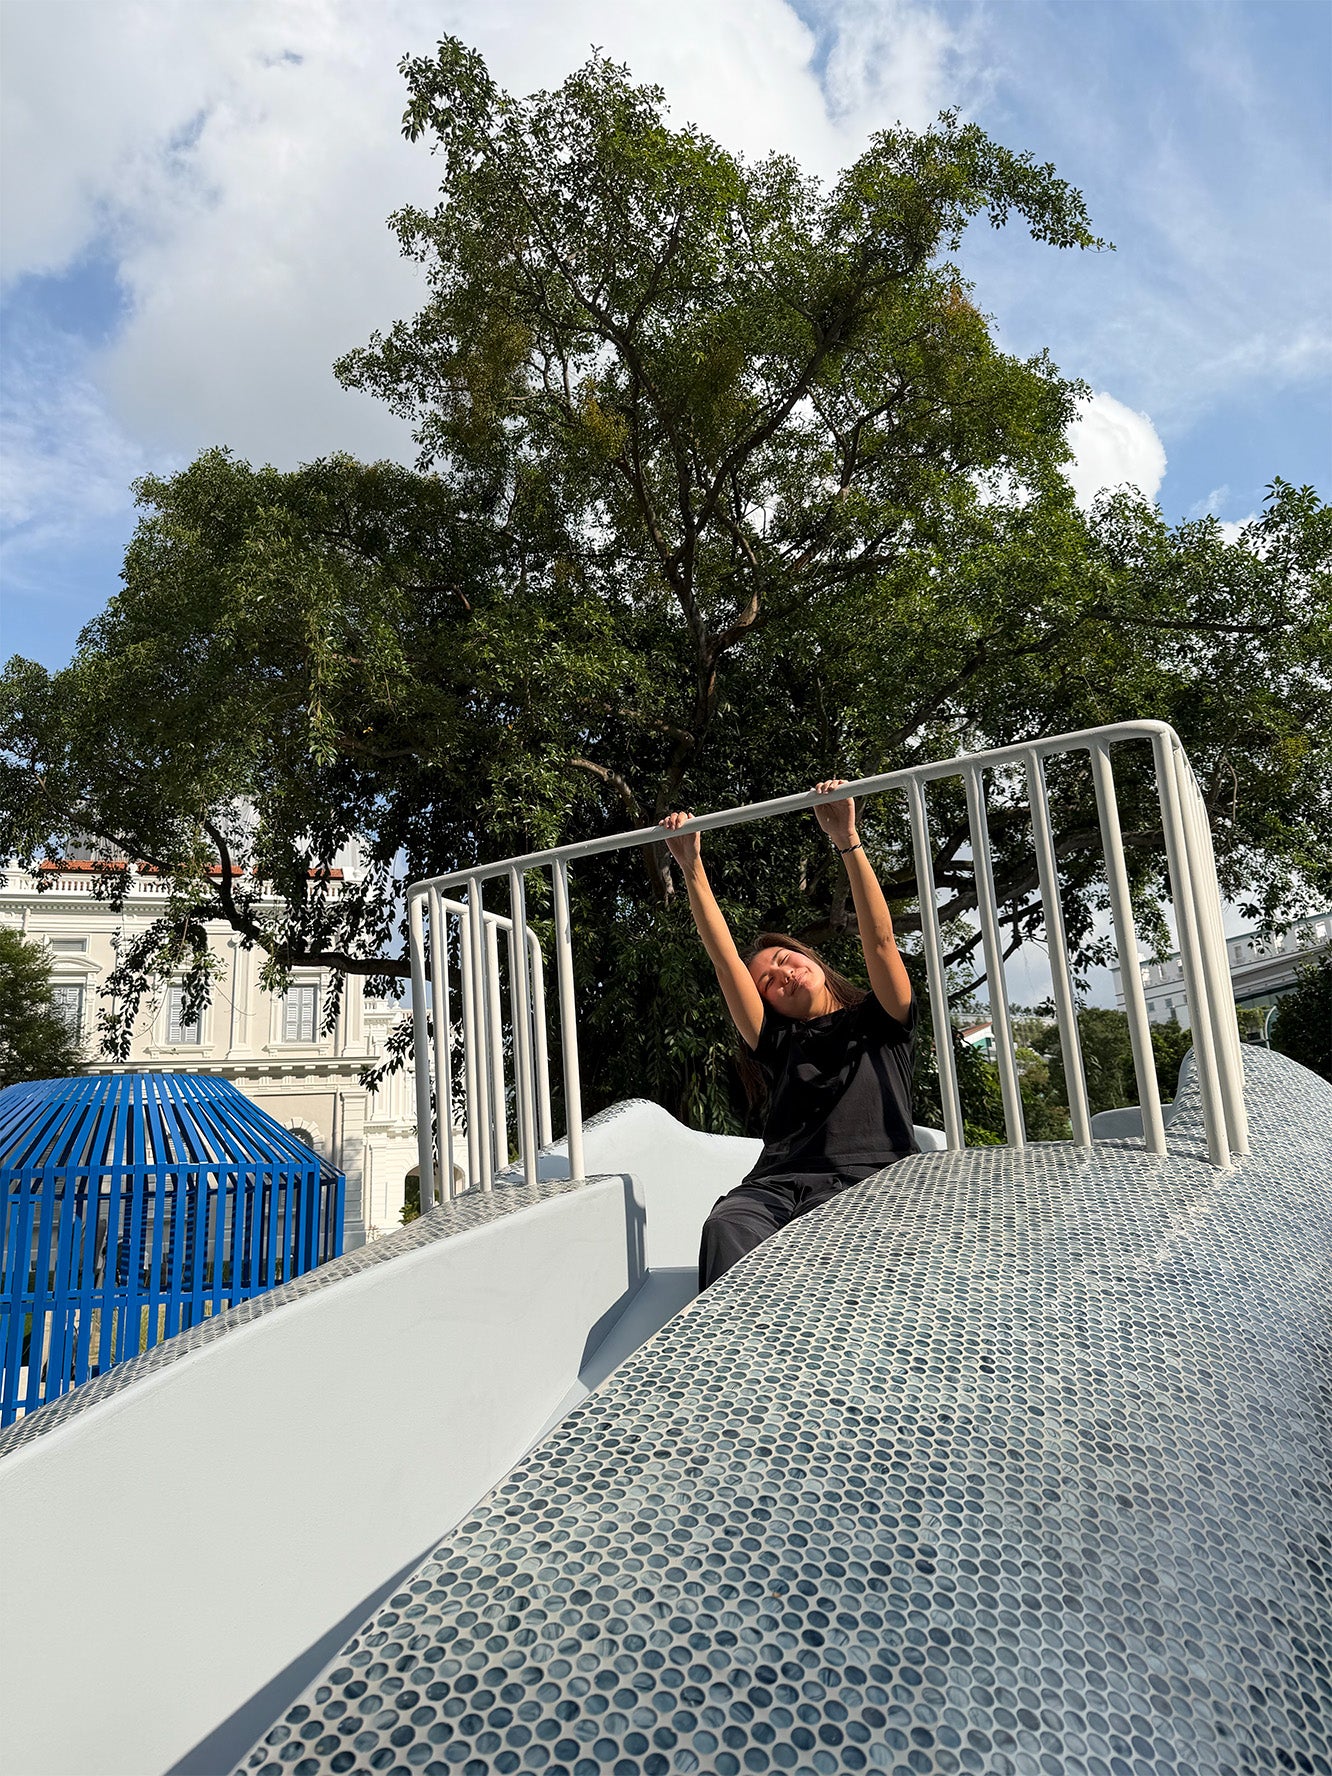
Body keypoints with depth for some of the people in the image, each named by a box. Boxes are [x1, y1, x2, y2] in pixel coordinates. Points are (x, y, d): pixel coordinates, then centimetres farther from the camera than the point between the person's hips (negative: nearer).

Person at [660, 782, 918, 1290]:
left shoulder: (880, 1024, 22)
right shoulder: (779, 1043, 26)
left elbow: (880, 940, 8)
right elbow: (726, 960, 21)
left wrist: (848, 842, 2)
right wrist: (692, 868, 17)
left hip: (863, 1181, -2)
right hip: (777, 1184, 2)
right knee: (726, 1229, -35)